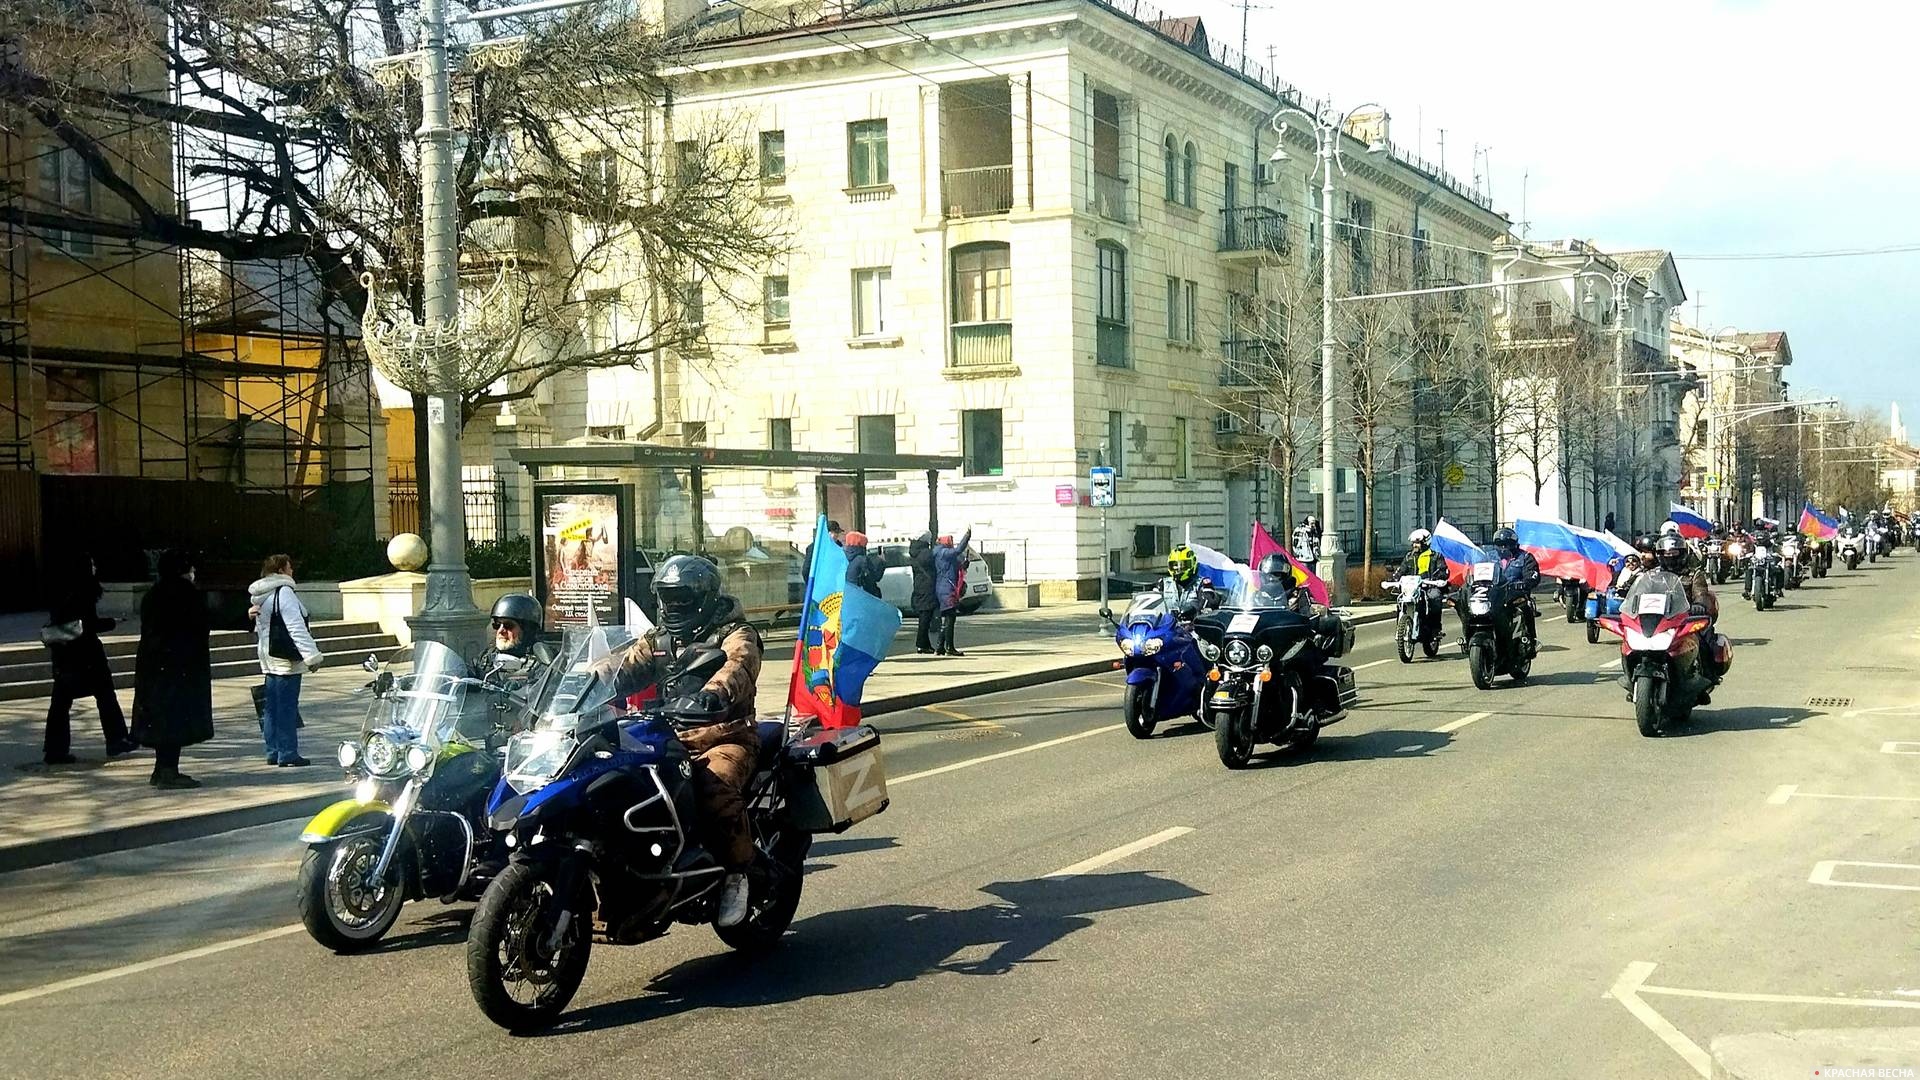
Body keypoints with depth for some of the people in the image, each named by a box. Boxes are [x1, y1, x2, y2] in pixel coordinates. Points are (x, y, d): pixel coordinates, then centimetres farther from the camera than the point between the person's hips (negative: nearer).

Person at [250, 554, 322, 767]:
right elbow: (297, 628, -20)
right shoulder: (284, 593, -15)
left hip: (269, 660, 10)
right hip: (286, 661, -10)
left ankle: (273, 752, 17)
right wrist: (312, 655, -19)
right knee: (287, 707, -6)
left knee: (271, 708, 12)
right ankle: (288, 755, -5)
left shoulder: (260, 596, 15)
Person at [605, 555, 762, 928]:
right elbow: (625, 669, 5)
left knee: (715, 789, -34)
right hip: (672, 739, 6)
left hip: (725, 738, -6)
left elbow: (738, 668, -23)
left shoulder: (734, 634, -1)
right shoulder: (658, 641, 19)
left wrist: (710, 695, -46)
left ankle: (737, 873, -16)